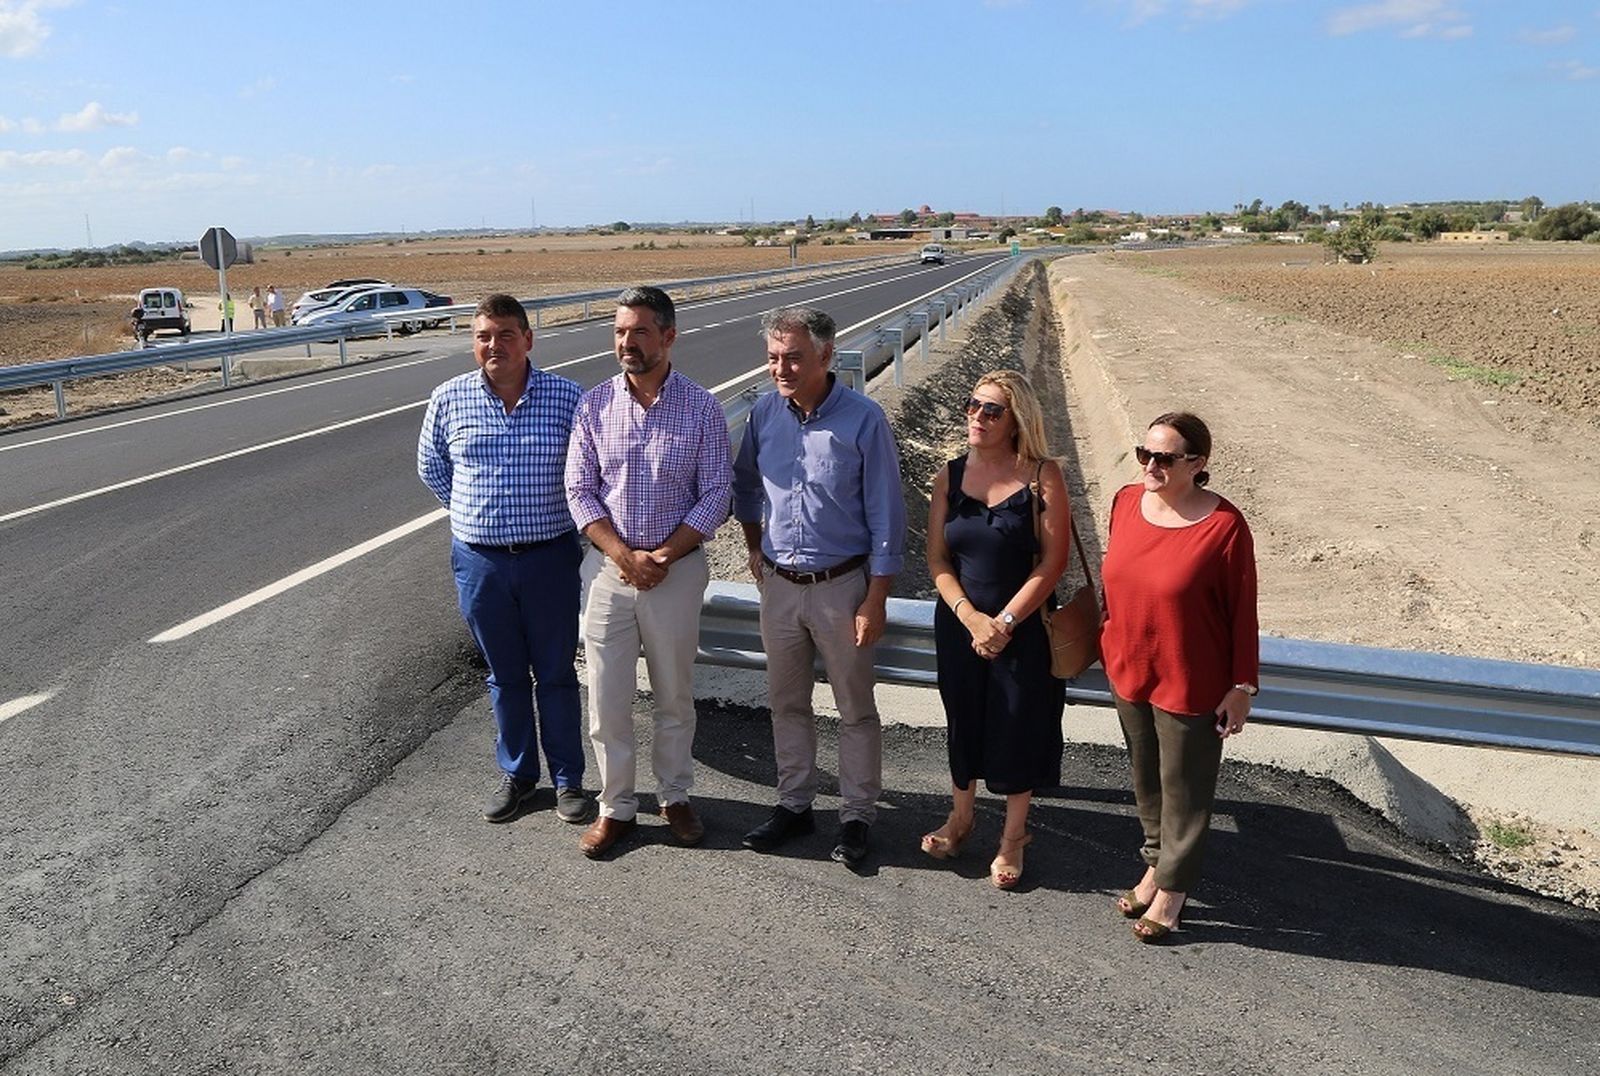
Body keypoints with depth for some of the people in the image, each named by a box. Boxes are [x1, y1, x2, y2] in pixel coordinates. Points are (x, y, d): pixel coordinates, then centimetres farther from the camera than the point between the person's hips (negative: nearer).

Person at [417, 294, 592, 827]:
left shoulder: (567, 397, -6)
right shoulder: (448, 399, -2)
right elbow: (431, 466, 14)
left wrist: (561, 521, 4)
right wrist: (474, 512, 10)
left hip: (550, 557, -1)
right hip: (480, 561, 2)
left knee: (556, 673, 9)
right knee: (505, 676, 15)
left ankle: (568, 779, 24)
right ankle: (516, 774, 32)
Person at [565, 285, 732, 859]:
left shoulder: (701, 409, -6)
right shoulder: (594, 405, -2)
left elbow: (715, 496, -6)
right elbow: (579, 491, -1)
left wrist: (663, 557, -14)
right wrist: (624, 556, -12)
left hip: (677, 568, -1)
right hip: (608, 566, 1)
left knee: (675, 694, 13)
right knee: (606, 698, 7)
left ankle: (674, 796, 32)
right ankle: (616, 806, 24)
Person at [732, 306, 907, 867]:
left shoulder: (864, 420, -15)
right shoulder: (764, 414, -2)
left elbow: (886, 519, -12)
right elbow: (745, 485, 18)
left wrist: (875, 601, -13)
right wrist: (755, 547, 14)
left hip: (842, 585, -4)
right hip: (779, 584, 5)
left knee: (856, 709, 8)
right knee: (786, 703, 16)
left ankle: (857, 815, 24)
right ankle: (793, 804, 33)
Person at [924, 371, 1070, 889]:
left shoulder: (1042, 476, -12)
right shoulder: (950, 475, -1)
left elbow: (1052, 562, -13)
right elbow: (937, 559, -1)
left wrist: (1004, 622, -15)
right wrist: (971, 617, -13)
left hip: (1024, 628, -3)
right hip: (958, 624, 3)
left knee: (1018, 729, 9)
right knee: (962, 722, 18)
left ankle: (1013, 837, 31)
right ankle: (960, 817, 41)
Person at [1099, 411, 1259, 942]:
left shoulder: (1224, 525, -21)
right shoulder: (1126, 502, -5)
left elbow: (1242, 611, -13)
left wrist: (1242, 685, -9)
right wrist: (1108, 639, 16)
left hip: (1191, 684, -5)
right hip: (1129, 671, 5)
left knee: (1184, 790, 12)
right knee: (1146, 779, 22)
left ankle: (1172, 888, 30)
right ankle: (1156, 864, 43)